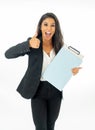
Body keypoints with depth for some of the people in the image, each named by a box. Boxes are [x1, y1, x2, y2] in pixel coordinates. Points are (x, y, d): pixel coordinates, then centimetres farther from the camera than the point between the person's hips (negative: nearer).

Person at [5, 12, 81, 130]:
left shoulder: (59, 45, -1)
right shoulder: (33, 43, -10)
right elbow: (8, 54, -21)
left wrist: (72, 70, -15)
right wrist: (28, 44, -35)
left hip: (55, 90, 3)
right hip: (38, 90, -3)